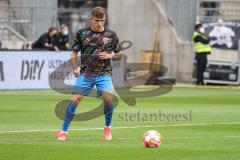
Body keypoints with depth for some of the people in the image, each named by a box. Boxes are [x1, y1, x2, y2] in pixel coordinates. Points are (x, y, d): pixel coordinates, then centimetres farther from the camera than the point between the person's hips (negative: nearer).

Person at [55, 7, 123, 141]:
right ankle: (64, 131, 2)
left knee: (108, 98, -21)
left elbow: (120, 55, 13)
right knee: (74, 100, -10)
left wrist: (110, 56, -8)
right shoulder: (82, 34, 5)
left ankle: (108, 127, 3)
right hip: (86, 73, 1)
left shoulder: (111, 35, 5)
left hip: (104, 74, 0)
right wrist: (75, 68, -1)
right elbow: (74, 53, 13)